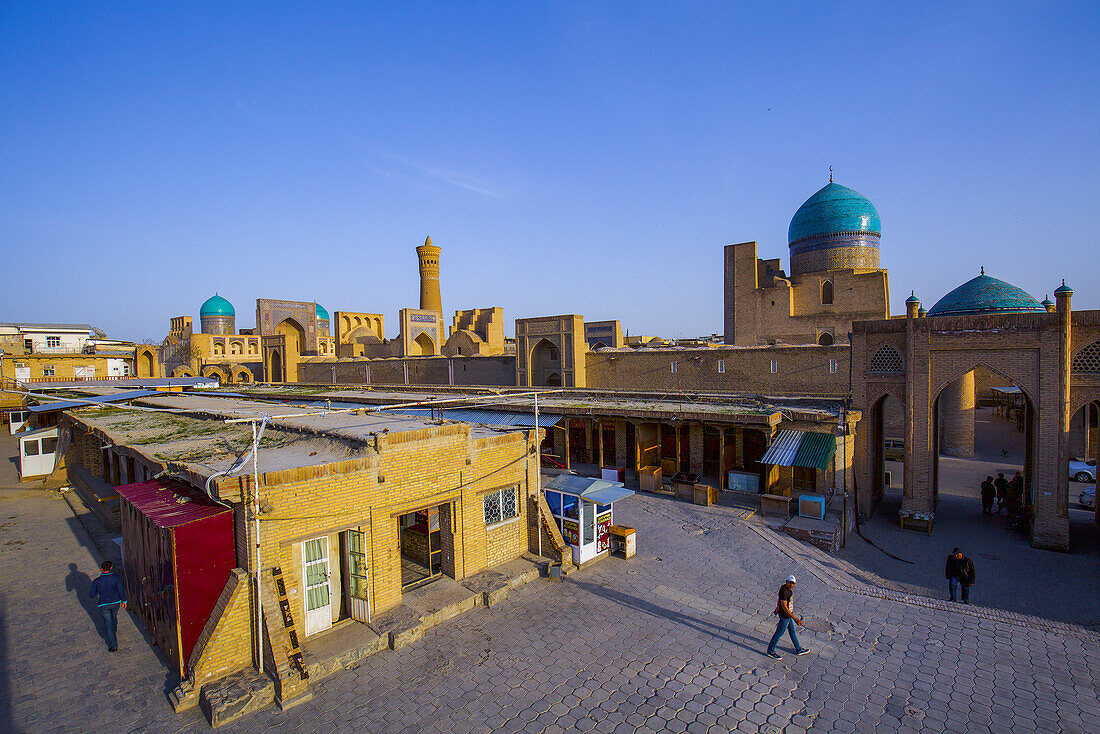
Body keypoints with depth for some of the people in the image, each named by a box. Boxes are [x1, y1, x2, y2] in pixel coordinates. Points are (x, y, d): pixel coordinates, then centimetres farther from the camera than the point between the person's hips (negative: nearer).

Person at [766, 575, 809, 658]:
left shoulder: (786, 587, -1)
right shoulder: (784, 591, -30)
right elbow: (784, 606, -31)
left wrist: (777, 608, 29)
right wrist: (795, 619, -33)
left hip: (789, 614, 9)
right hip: (785, 616, -9)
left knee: (792, 631, 24)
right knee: (779, 633, 6)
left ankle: (798, 649, 44)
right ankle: (770, 651, 21)